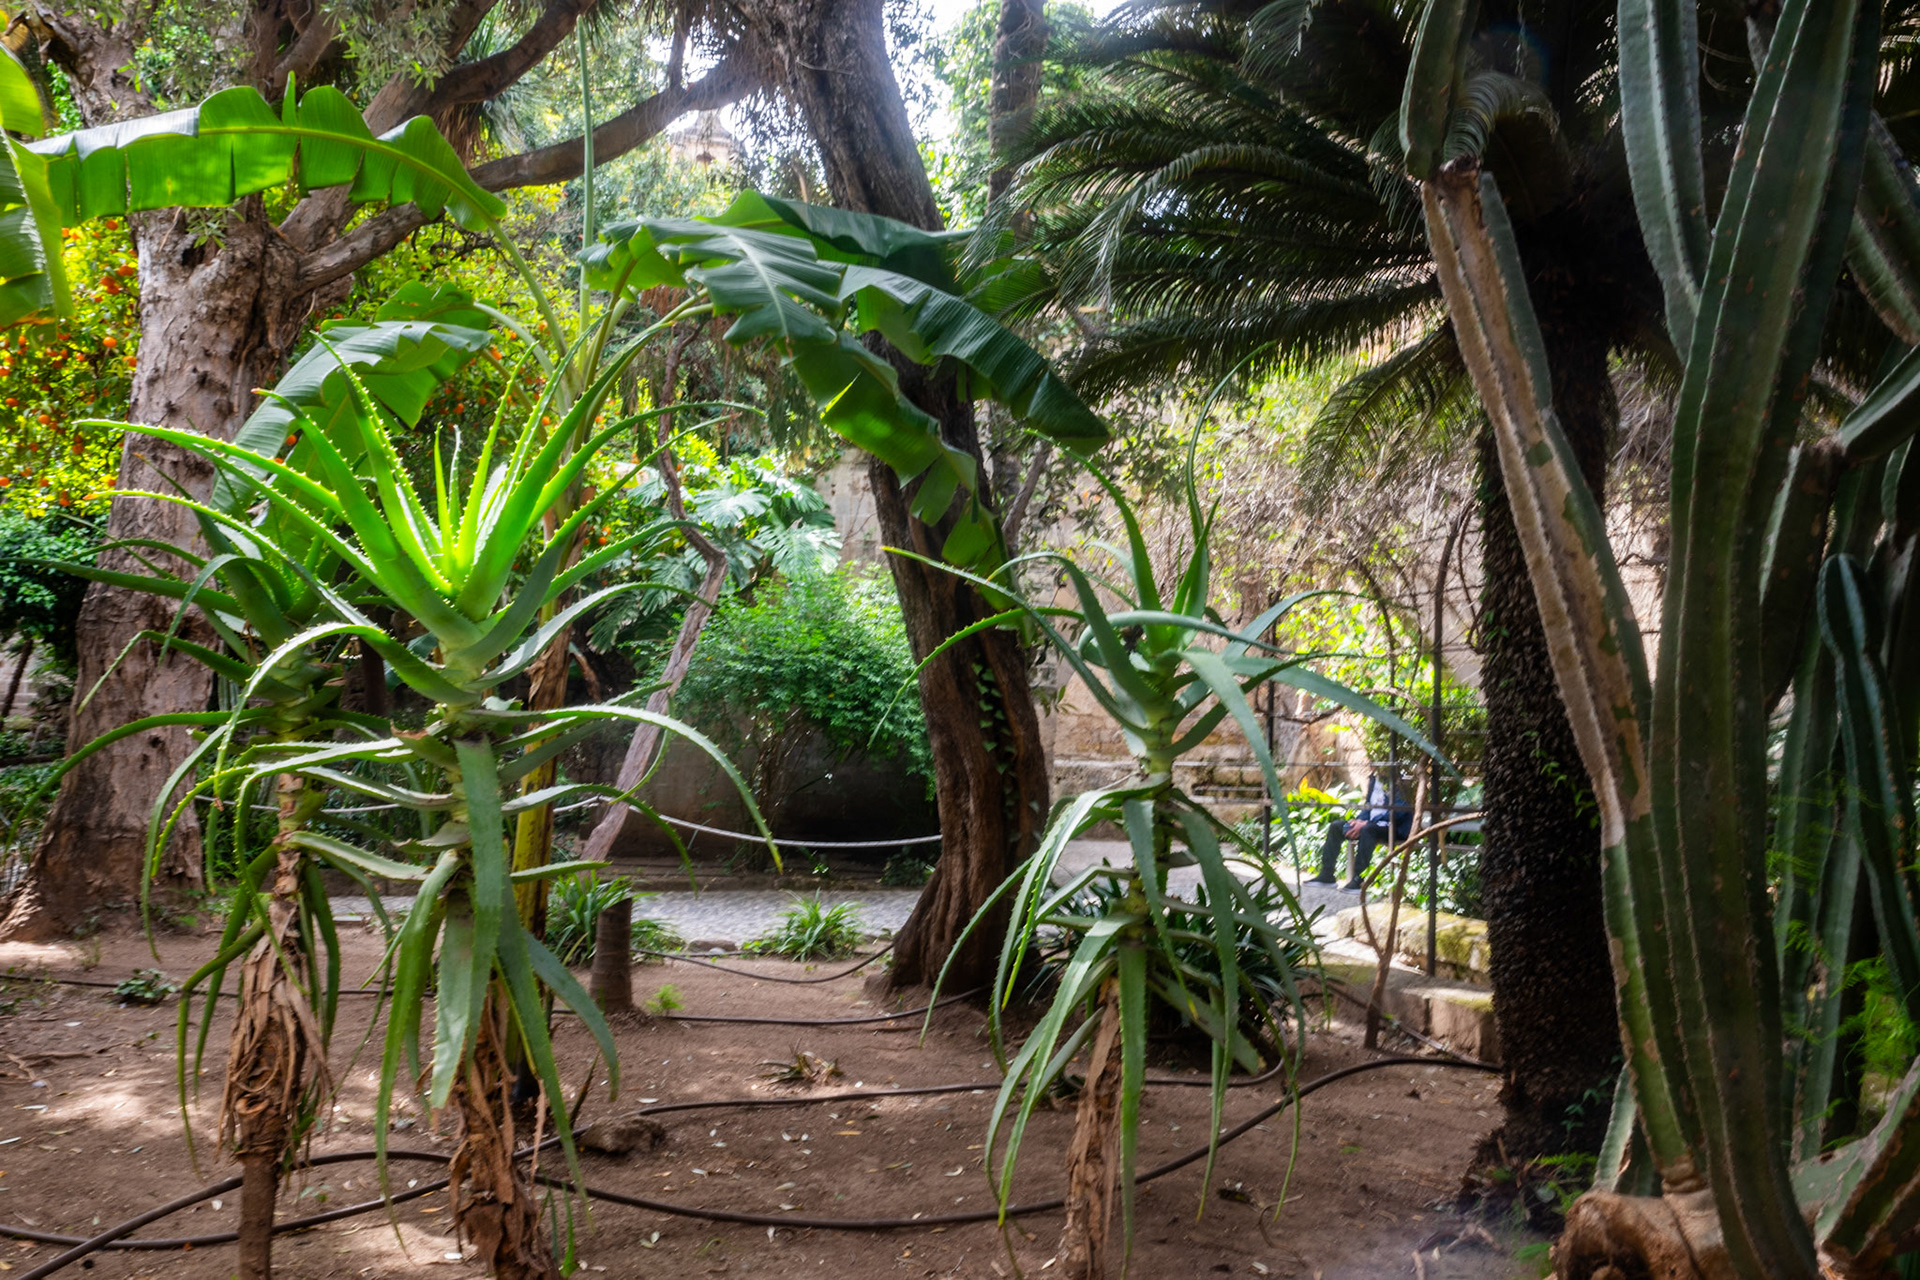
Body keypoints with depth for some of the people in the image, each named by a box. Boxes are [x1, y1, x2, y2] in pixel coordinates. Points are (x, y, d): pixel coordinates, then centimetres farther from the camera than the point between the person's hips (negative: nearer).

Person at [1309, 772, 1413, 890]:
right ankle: (1326, 874, -1)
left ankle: (1358, 879, -35)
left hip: (1394, 828, -9)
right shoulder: (1375, 778, 14)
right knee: (1336, 826, 1)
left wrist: (1365, 823, -23)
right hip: (1372, 824, 9)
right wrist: (1359, 820, -1)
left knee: (1368, 829, -38)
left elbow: (1397, 811, -21)